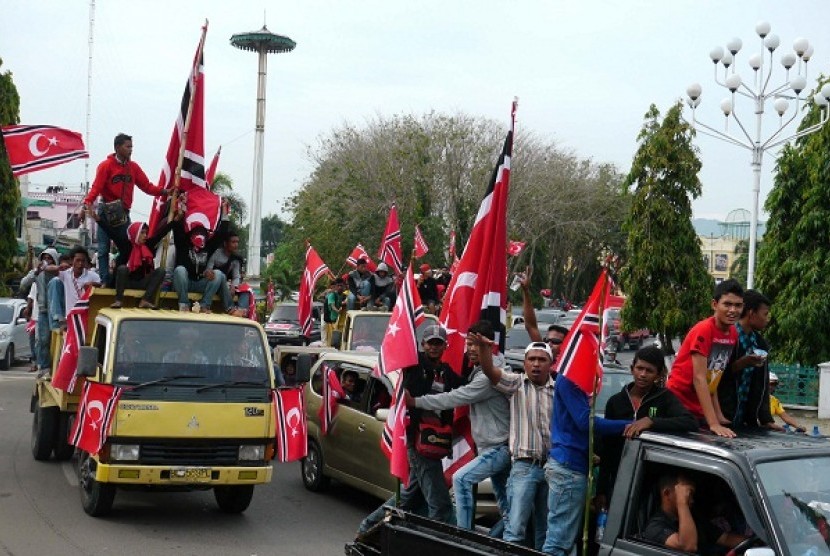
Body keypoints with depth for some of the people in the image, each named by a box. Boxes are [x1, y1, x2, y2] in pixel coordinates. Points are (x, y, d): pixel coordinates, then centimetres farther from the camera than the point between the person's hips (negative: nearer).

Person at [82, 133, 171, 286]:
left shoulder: (133, 167, 8)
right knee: (103, 249, -3)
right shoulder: (106, 166, -6)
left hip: (124, 213, 4)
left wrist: (163, 191, -11)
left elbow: (147, 186, 5)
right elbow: (96, 187, -15)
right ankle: (105, 281, -2)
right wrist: (87, 203, -31)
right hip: (107, 212, -4)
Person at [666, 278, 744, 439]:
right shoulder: (703, 330, -18)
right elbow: (699, 378, -22)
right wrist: (713, 424, -27)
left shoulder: (734, 334, 3)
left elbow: (714, 377, 11)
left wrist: (718, 415, 5)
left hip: (701, 409, 7)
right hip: (679, 404, -7)